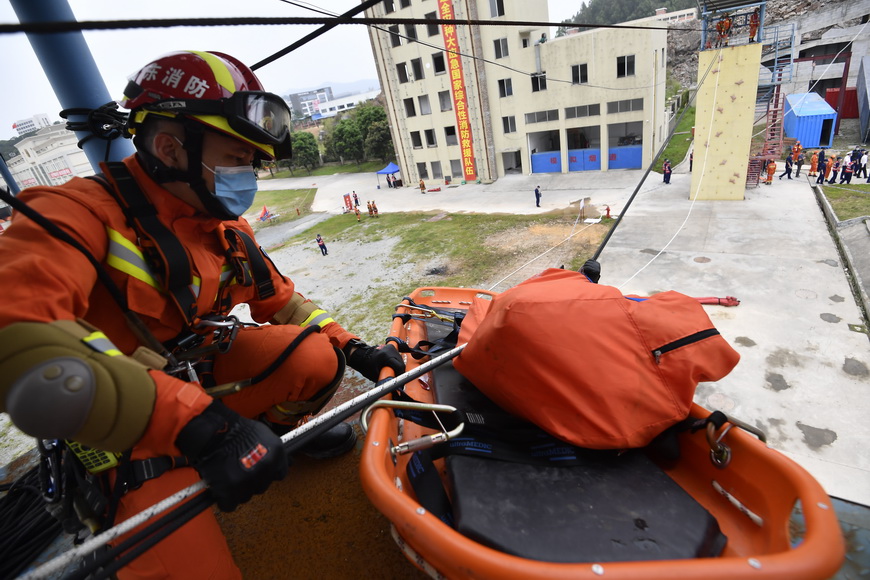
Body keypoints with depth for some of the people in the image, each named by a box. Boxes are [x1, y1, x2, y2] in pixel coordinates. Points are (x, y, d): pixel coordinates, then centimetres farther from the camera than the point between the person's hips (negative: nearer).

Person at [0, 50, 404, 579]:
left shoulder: (227, 229, 1)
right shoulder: (85, 215, -21)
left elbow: (281, 302, 10)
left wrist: (352, 347, -3)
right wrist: (191, 420, -46)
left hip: (202, 371, 6)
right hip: (129, 424, -5)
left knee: (316, 357, -17)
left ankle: (271, 432, 9)